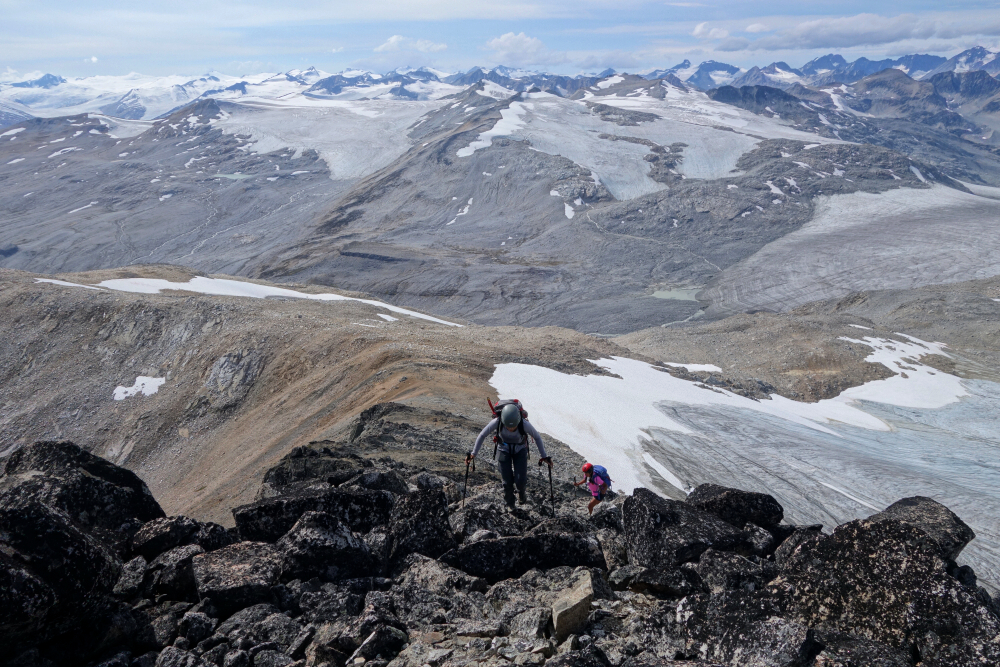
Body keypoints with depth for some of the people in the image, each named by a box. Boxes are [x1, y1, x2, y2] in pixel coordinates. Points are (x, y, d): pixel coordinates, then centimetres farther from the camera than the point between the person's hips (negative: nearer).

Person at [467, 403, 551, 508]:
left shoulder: (524, 424, -36)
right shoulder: (496, 422, -35)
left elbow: (537, 437, -16)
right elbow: (482, 435, -17)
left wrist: (543, 456, -11)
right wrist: (473, 453, -15)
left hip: (520, 450, 0)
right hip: (504, 450, 0)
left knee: (520, 481, -11)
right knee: (507, 482, -2)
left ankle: (521, 491, 27)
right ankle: (509, 502, 31)